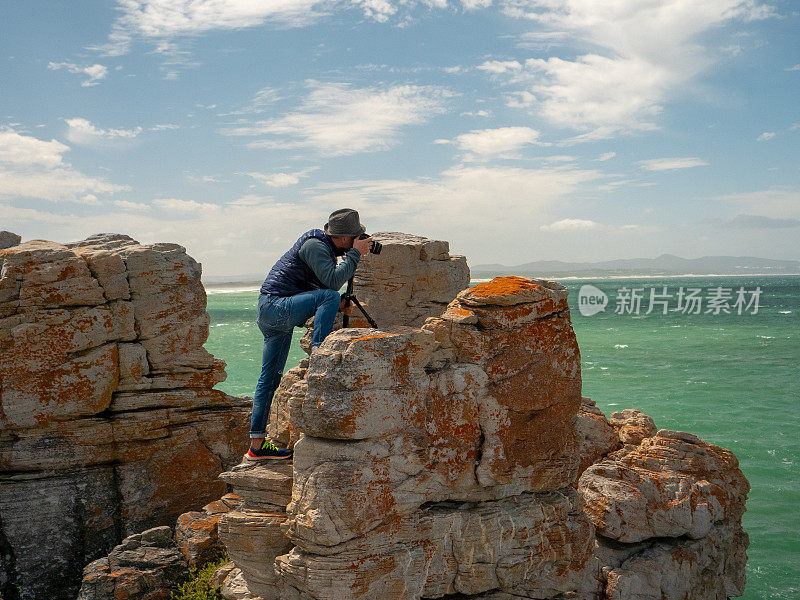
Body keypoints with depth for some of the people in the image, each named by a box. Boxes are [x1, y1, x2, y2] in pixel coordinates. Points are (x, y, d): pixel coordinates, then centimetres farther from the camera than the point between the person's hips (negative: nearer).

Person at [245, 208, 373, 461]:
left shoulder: (325, 247, 17)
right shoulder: (315, 245, -13)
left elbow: (324, 286, 24)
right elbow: (332, 281, -27)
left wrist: (337, 304, 5)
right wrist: (355, 254, -17)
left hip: (272, 314, 10)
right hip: (275, 306, -10)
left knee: (270, 377, 9)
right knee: (328, 297, -23)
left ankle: (257, 445, 12)